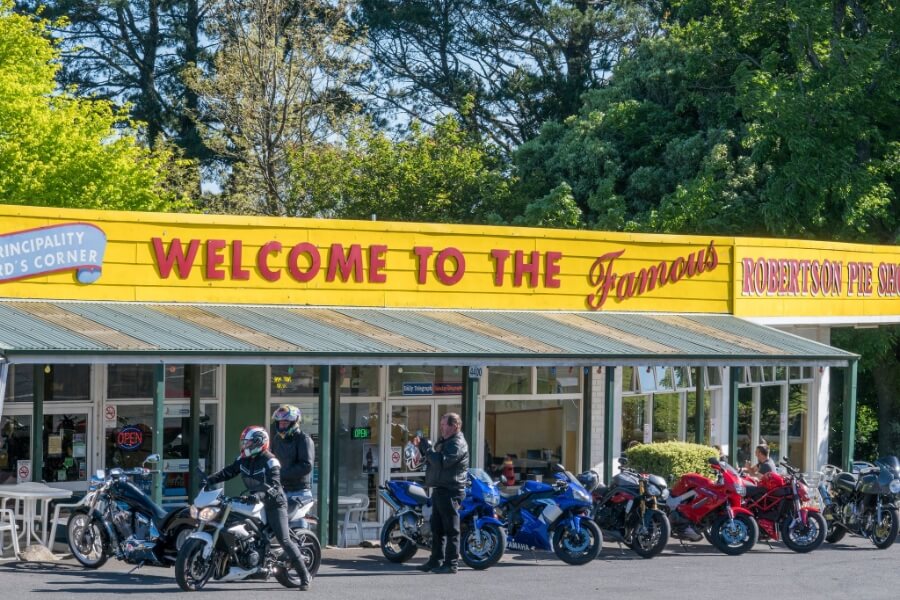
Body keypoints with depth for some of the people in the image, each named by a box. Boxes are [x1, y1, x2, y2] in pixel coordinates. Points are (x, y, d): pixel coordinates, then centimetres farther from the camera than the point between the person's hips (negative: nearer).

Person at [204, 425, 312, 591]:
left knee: (284, 540, -15)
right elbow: (228, 472, 6)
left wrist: (259, 494, -44)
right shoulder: (243, 459, 4)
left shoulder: (270, 461, -18)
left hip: (274, 504, -8)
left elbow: (273, 484, -28)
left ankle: (304, 576, -10)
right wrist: (210, 480, -8)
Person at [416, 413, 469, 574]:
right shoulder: (444, 441, 21)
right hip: (439, 490, 10)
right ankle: (436, 561, 18)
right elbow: (434, 459, 26)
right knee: (437, 529, 13)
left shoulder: (458, 444, -12)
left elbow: (442, 461, -24)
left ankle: (451, 564, -6)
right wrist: (423, 447, 11)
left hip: (450, 491, -10)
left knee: (451, 530, -7)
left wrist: (427, 448, -14)